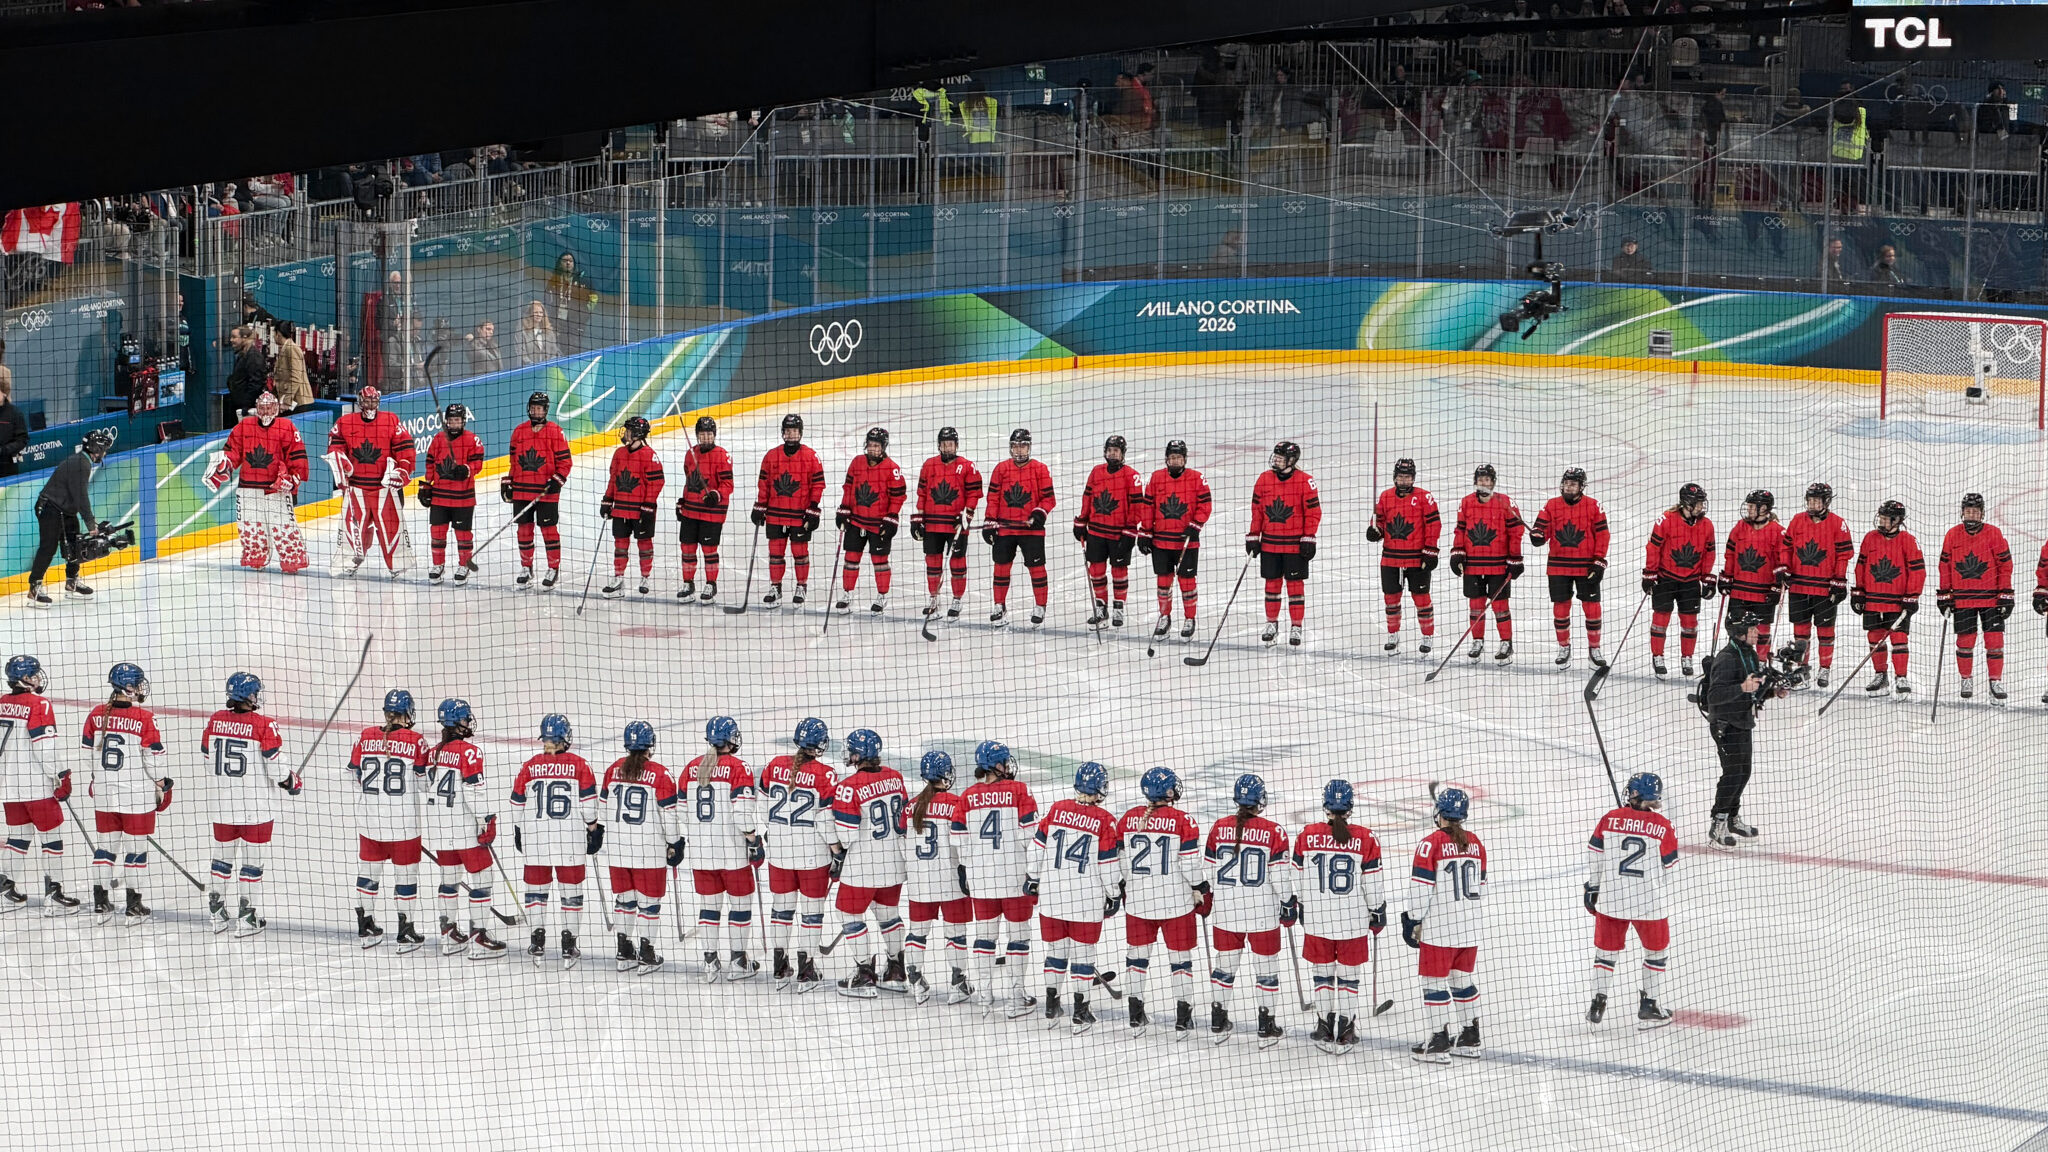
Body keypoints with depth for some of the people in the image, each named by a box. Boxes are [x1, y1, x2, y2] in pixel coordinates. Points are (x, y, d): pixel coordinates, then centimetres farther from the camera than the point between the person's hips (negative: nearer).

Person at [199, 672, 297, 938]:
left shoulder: (216, 720, -2)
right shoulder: (263, 725, -16)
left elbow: (206, 756, 9)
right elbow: (274, 764, -14)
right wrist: (291, 780, 5)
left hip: (223, 803, 4)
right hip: (256, 805, -4)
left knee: (223, 854, 18)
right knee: (252, 857, 5)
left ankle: (217, 911, 25)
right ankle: (246, 918, 7)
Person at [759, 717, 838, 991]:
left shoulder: (776, 766, -2)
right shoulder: (823, 774, -15)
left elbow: (761, 805, 7)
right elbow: (827, 818, -14)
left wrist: (759, 838, 20)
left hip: (779, 850, 4)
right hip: (814, 854, -4)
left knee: (781, 906, 15)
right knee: (812, 909, 7)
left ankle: (780, 969, 20)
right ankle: (805, 971, 10)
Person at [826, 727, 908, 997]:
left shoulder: (849, 787, -19)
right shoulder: (895, 777, 1)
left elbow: (845, 832, -15)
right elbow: (904, 816, 11)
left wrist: (838, 856, 3)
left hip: (862, 863, -7)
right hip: (894, 861, 7)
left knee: (851, 915, 6)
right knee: (888, 912, 21)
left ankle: (864, 976, 3)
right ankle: (897, 973, 27)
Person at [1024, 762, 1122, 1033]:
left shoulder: (1057, 810, -3)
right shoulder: (1105, 820, -11)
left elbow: (1038, 846, 3)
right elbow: (1107, 864, -8)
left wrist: (1032, 878, 16)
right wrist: (1114, 894, 4)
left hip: (1052, 895, 3)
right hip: (1087, 899, -3)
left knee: (1056, 949, 17)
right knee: (1084, 951, 8)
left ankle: (1051, 1009, 22)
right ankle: (1080, 1013, 10)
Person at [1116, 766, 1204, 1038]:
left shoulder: (1128, 819, -2)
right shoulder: (1183, 822, -13)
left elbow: (1118, 860, 5)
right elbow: (1190, 863, -12)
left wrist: (1122, 889, 20)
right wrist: (1201, 890, 4)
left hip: (1137, 900, 3)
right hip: (1176, 901, -3)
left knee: (1137, 954, 16)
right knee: (1180, 955, 7)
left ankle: (1136, 1016, 19)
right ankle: (1183, 1020, 8)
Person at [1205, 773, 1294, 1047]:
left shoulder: (1219, 829, -3)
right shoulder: (1273, 832, -12)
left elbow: (1209, 871, 6)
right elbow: (1280, 875, -8)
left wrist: (1209, 899, 20)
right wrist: (1288, 904, 4)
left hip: (1226, 910, 3)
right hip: (1263, 911, -3)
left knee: (1225, 963, 16)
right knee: (1266, 965, 8)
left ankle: (1218, 1024, 22)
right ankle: (1267, 1027, 10)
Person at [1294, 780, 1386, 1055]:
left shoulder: (1308, 836, -7)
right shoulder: (1365, 840, -10)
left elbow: (1297, 878, 3)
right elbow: (1373, 883, -4)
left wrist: (1300, 908, 18)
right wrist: (1377, 913, 11)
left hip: (1317, 917, 1)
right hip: (1353, 919, -1)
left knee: (1323, 972, 15)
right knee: (1348, 974, 11)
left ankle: (1325, 1028, 19)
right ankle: (1346, 1031, 12)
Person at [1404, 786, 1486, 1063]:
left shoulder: (1431, 844, -14)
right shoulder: (1475, 843, 6)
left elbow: (1422, 890, -15)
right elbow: (1480, 887, 14)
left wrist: (1413, 921, -5)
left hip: (1439, 926, -6)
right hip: (1471, 925, 6)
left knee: (1434, 981, 1)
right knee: (1462, 978, 18)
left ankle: (1440, 1043, 0)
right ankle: (1470, 1039, 21)